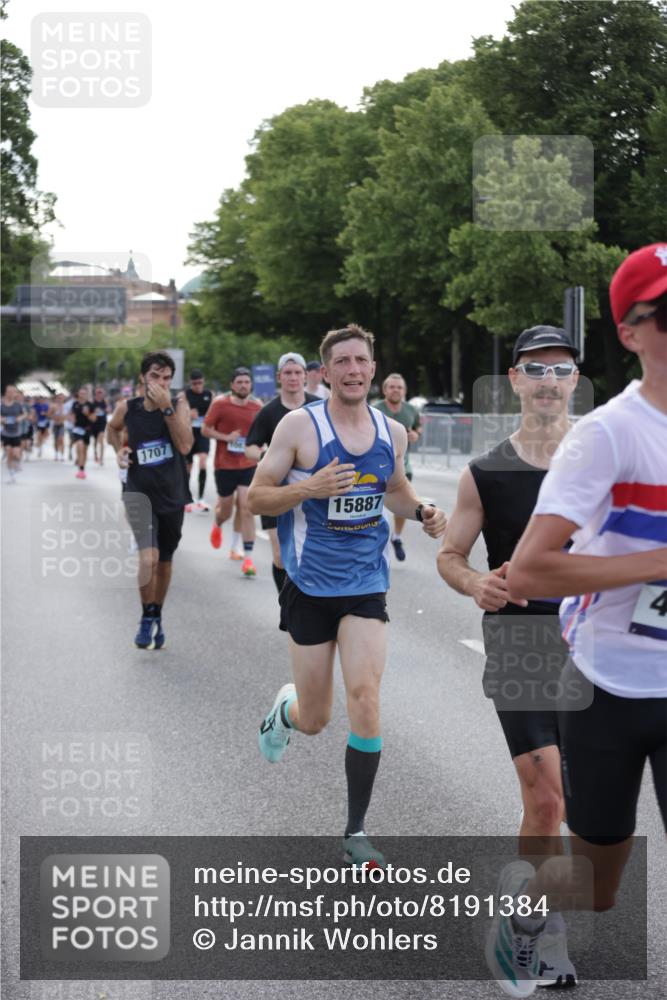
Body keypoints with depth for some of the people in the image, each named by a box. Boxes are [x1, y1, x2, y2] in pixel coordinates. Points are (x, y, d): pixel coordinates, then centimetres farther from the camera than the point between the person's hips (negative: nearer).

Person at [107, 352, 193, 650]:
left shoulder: (178, 404, -8)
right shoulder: (127, 408, -5)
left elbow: (185, 445, -23)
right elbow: (112, 429, 19)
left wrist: (167, 408, -26)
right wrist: (119, 450, 1)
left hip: (172, 494, 2)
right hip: (139, 491, -2)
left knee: (164, 561, 16)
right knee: (149, 557, -21)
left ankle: (157, 619, 37)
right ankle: (147, 620, -2)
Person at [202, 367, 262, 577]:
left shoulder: (257, 406, 1)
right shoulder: (220, 404, -7)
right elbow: (205, 429, -3)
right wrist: (226, 437, -16)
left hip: (248, 466, 1)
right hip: (225, 465, -1)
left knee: (247, 509, -9)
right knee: (226, 510, 12)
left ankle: (248, 558, -6)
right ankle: (217, 525, 51)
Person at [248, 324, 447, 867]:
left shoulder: (392, 432, 4)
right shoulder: (299, 425, -8)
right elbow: (257, 497, -7)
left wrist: (421, 511, 2)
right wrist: (309, 488, -25)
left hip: (366, 585, 2)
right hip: (310, 587, -2)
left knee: (365, 698, -14)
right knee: (314, 720, 6)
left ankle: (356, 831, -1)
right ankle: (286, 707, 47)